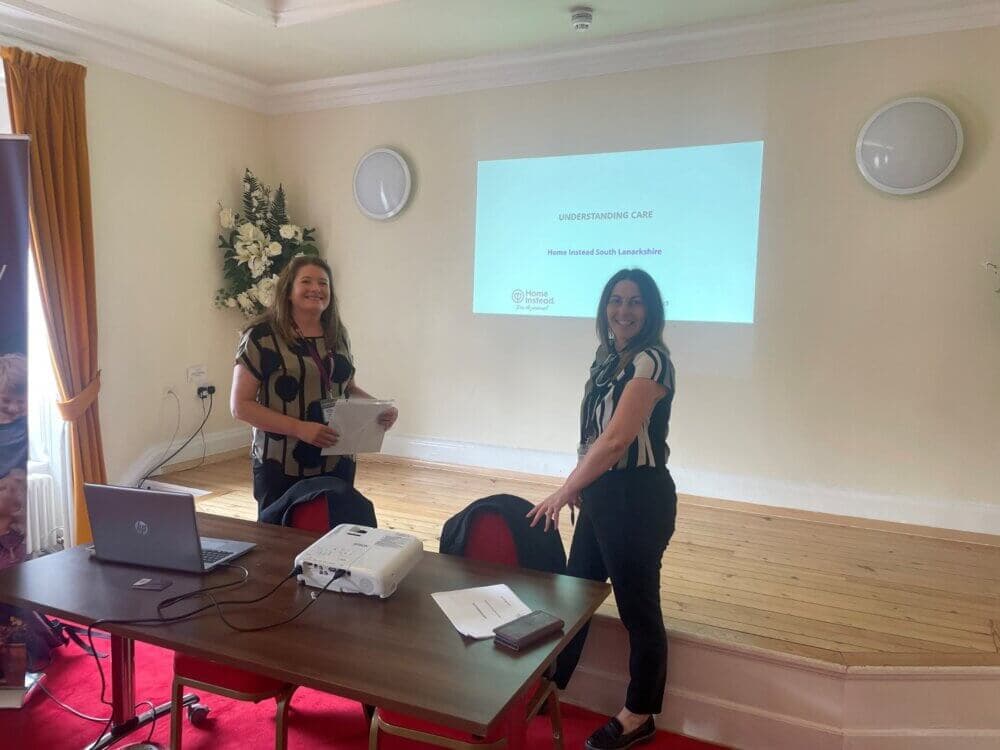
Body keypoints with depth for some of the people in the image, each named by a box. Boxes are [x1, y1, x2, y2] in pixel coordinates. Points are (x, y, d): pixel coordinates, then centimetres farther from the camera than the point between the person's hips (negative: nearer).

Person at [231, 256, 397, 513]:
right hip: (282, 466, -4)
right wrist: (300, 428, -20)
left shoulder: (338, 334, 8)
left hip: (337, 463, 4)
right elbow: (241, 405, -10)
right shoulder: (261, 337, -7)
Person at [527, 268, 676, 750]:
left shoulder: (650, 362, -19)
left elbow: (615, 440, -26)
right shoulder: (607, 358, 8)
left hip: (638, 498, -8)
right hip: (601, 493, 9)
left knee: (637, 606, 8)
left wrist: (561, 493, -22)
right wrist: (578, 486, 10)